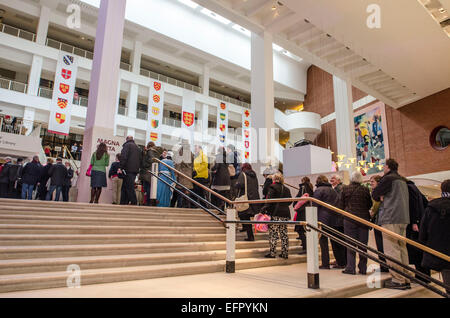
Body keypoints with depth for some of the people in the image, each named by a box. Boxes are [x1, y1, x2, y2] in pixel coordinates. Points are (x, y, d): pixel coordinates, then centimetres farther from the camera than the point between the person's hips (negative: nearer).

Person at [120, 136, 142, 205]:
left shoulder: (127, 145, -2)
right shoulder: (138, 148, 20)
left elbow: (123, 156, -14)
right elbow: (140, 159, 18)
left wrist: (121, 167, -13)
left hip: (128, 170, -8)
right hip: (135, 170, 8)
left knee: (129, 188, -6)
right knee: (124, 187, 13)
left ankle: (134, 203, -9)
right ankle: (123, 203, 13)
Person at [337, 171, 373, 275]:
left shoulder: (345, 189, -3)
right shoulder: (365, 190, -1)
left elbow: (340, 205, 1)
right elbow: (370, 205, 7)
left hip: (349, 218, -1)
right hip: (363, 218, 2)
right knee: (363, 244, 9)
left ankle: (350, 268, 3)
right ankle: (363, 268, 14)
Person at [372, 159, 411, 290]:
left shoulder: (388, 178, -8)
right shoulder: (403, 180, 20)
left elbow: (374, 194, -4)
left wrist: (381, 197, 13)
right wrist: (384, 197, 8)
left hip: (390, 218, -9)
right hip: (403, 218, 9)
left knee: (391, 249, -5)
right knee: (402, 248, 12)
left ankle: (398, 280, -4)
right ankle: (406, 280, 16)